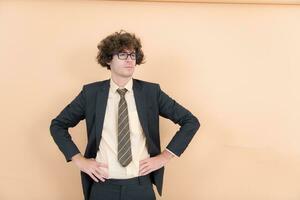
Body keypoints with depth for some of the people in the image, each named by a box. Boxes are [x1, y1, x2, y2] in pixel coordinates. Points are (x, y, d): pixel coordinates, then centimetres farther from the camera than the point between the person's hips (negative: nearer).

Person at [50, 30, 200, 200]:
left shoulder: (151, 91, -2)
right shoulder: (91, 92, -2)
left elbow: (191, 121, 2)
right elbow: (57, 125, 7)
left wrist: (165, 156, -4)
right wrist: (79, 160, -2)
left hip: (141, 186, 1)